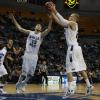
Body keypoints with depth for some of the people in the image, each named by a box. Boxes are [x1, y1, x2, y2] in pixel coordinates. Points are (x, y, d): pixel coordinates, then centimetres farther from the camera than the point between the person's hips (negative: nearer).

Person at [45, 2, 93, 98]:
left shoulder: (72, 23, -4)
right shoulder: (69, 24, 20)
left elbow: (62, 21, -18)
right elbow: (59, 21, 20)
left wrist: (55, 11, -15)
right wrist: (52, 12, 16)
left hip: (73, 47, -10)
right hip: (76, 47, 10)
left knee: (69, 69, -11)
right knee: (81, 68, 14)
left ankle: (70, 89, -15)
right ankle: (89, 86, 18)